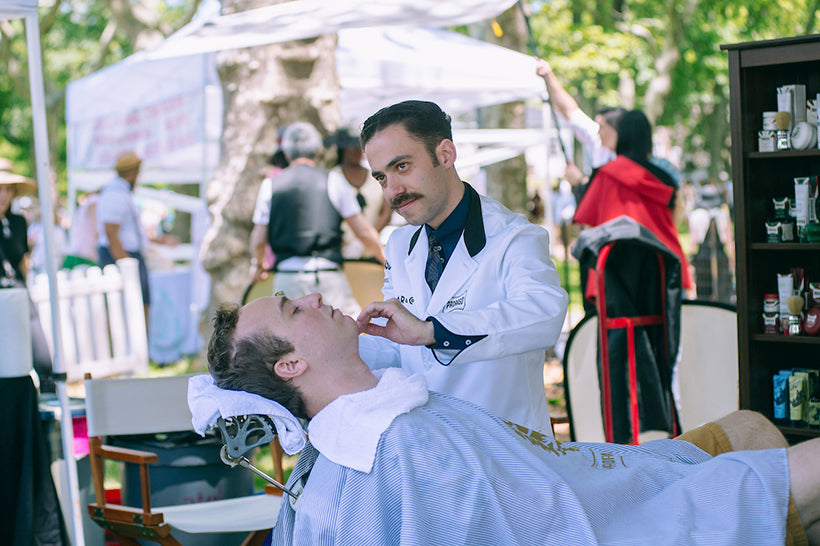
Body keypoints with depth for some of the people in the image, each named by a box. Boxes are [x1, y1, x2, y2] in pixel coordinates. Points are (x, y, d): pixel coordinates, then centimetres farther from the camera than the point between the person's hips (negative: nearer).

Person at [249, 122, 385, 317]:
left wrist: (257, 264, 27)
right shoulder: (334, 182, 2)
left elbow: (258, 240, 6)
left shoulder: (270, 185, 6)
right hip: (328, 278, -2)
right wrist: (389, 262, 17)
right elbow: (364, 232, 3)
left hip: (286, 279, 2)